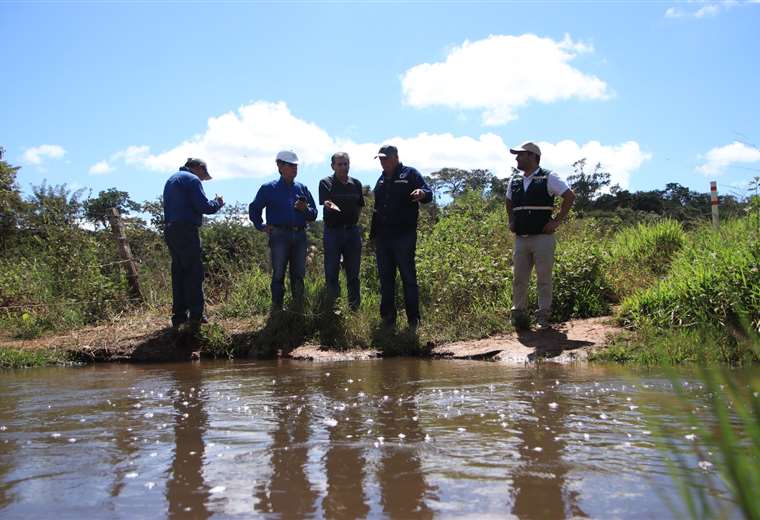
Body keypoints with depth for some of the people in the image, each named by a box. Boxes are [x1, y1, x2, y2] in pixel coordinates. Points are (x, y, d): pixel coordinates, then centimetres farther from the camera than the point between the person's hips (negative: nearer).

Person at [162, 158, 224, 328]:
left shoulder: (170, 180, 23)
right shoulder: (192, 179, -6)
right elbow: (204, 207, -13)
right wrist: (217, 203, 6)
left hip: (169, 231, 9)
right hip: (186, 231, -9)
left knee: (178, 272, 11)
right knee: (194, 272, -5)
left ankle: (179, 315, 12)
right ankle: (196, 315, -7)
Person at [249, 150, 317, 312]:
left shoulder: (302, 189, 14)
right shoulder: (269, 189, 5)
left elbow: (313, 215, 14)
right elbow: (253, 209, 11)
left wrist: (305, 209, -5)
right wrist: (261, 226, 4)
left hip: (300, 236, 4)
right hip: (279, 236, -3)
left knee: (298, 275, 6)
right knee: (278, 275, -3)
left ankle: (298, 309, 14)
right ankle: (277, 310, 2)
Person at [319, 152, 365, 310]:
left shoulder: (356, 184, 10)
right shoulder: (326, 183, -3)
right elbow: (326, 202, -20)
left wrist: (352, 221, 7)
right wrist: (332, 206, -42)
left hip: (352, 231, 3)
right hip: (332, 231, -3)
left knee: (353, 273, 7)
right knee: (331, 272, 0)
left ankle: (354, 308, 14)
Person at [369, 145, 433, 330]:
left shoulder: (410, 174, 0)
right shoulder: (382, 179, 19)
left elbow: (428, 194, -8)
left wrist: (422, 194, -32)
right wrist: (373, 233, 19)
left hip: (404, 236, -6)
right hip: (382, 237, 7)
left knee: (408, 276, -4)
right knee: (385, 278, 8)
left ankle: (413, 320, -1)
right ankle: (387, 319, 15)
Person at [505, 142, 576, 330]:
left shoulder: (548, 178, -4)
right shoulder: (514, 182, 13)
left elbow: (570, 196, -9)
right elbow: (509, 203, 31)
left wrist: (557, 221, -11)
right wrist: (511, 222, 17)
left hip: (543, 237, -5)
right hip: (520, 238, 5)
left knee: (544, 279, 0)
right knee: (518, 278, 5)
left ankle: (543, 316, 6)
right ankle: (518, 313, 13)